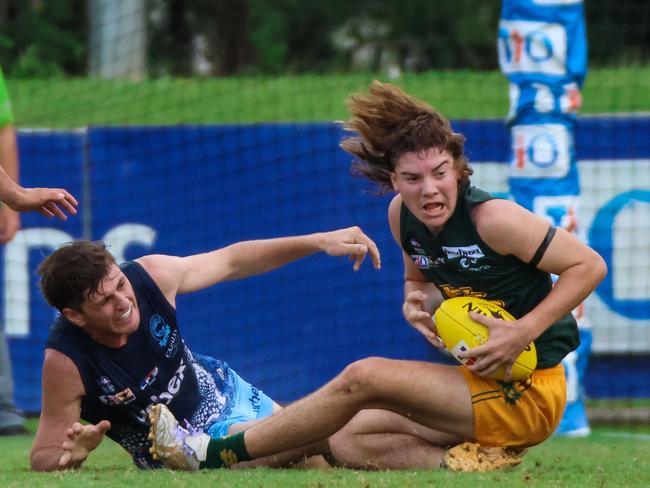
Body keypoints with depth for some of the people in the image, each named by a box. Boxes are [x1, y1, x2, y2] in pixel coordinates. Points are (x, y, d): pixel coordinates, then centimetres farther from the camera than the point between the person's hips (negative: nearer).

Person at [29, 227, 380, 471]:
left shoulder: (149, 276, -25)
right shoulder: (66, 362, -34)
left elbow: (230, 261, -8)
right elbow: (43, 459, -26)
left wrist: (320, 242, -11)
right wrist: (73, 455, -50)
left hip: (220, 389, 5)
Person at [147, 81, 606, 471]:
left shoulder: (493, 218, -20)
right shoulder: (401, 215, 1)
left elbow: (589, 265, -15)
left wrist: (524, 331, -23)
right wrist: (417, 303, -4)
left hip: (529, 394, -9)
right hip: (485, 382, 9)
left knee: (362, 378, -17)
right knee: (348, 439, 3)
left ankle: (213, 454, -10)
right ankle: (468, 462, -9)